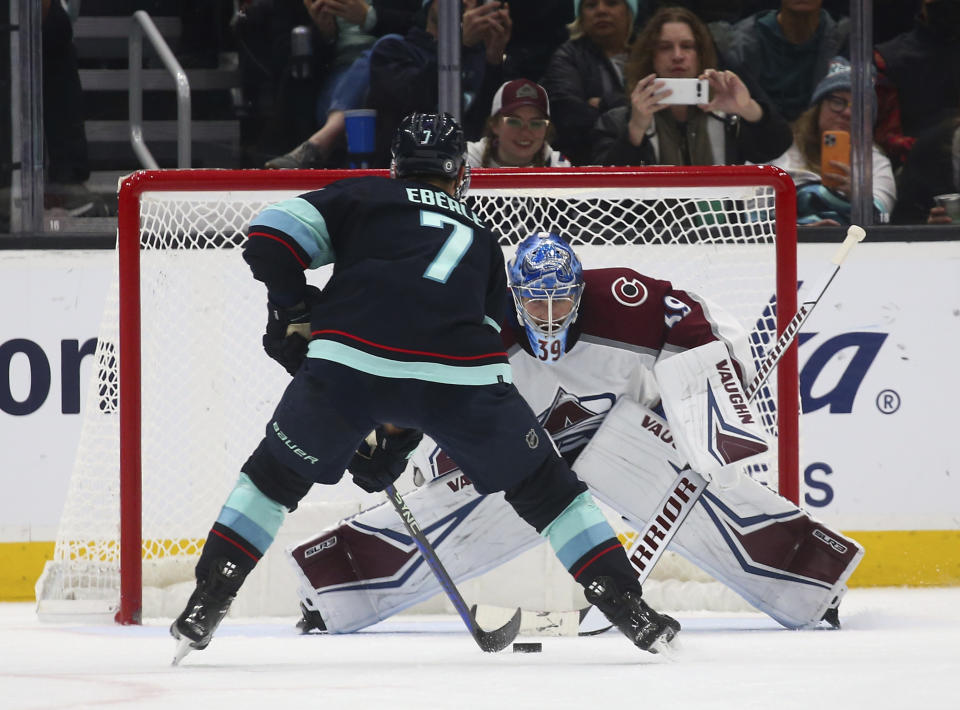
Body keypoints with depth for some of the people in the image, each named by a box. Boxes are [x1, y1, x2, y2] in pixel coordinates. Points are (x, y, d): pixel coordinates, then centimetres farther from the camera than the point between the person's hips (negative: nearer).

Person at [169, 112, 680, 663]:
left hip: (350, 365, -1)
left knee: (278, 473, 23)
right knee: (541, 484, 20)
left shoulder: (360, 198, 24)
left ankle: (205, 606, 16)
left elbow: (271, 236, 10)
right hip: (461, 371, 1)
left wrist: (293, 314, 24)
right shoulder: (482, 240, 33)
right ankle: (631, 610, 17)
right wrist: (397, 439, 33)